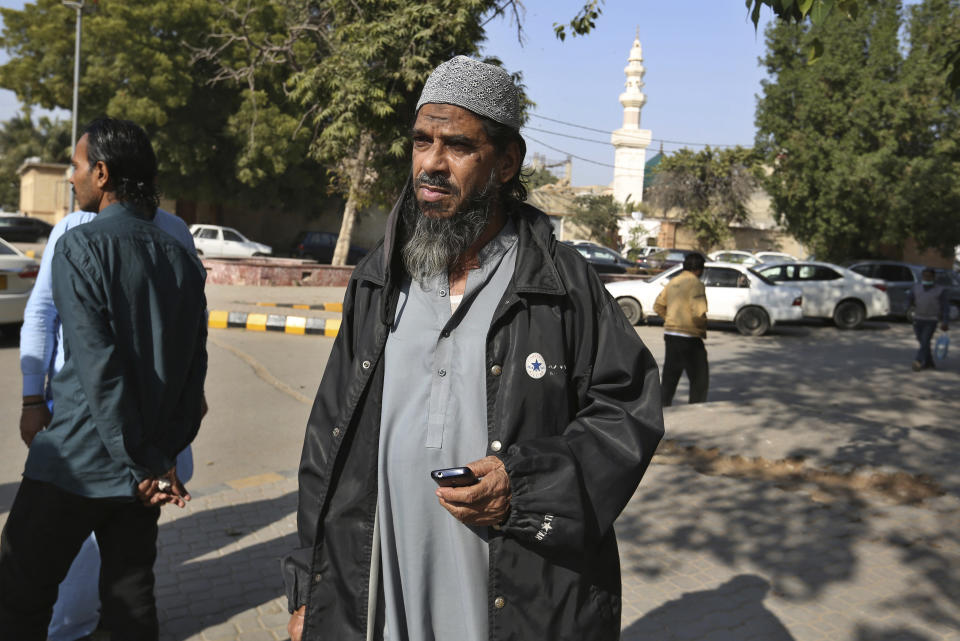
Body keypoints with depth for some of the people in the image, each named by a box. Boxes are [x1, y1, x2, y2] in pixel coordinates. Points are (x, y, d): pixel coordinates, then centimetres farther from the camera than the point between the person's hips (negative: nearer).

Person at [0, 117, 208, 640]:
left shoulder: (81, 245, -11)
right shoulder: (182, 259, 7)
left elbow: (98, 365, -18)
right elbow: (193, 368, 6)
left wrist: (144, 465, -14)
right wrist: (163, 457, 7)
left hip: (75, 463, -6)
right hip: (142, 471, 6)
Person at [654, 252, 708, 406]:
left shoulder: (673, 282, 11)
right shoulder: (696, 284, -13)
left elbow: (658, 306, 16)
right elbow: (698, 313, -21)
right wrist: (703, 328, -4)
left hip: (670, 335, 8)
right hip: (689, 337, -8)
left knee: (669, 377, 15)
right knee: (699, 379, 5)